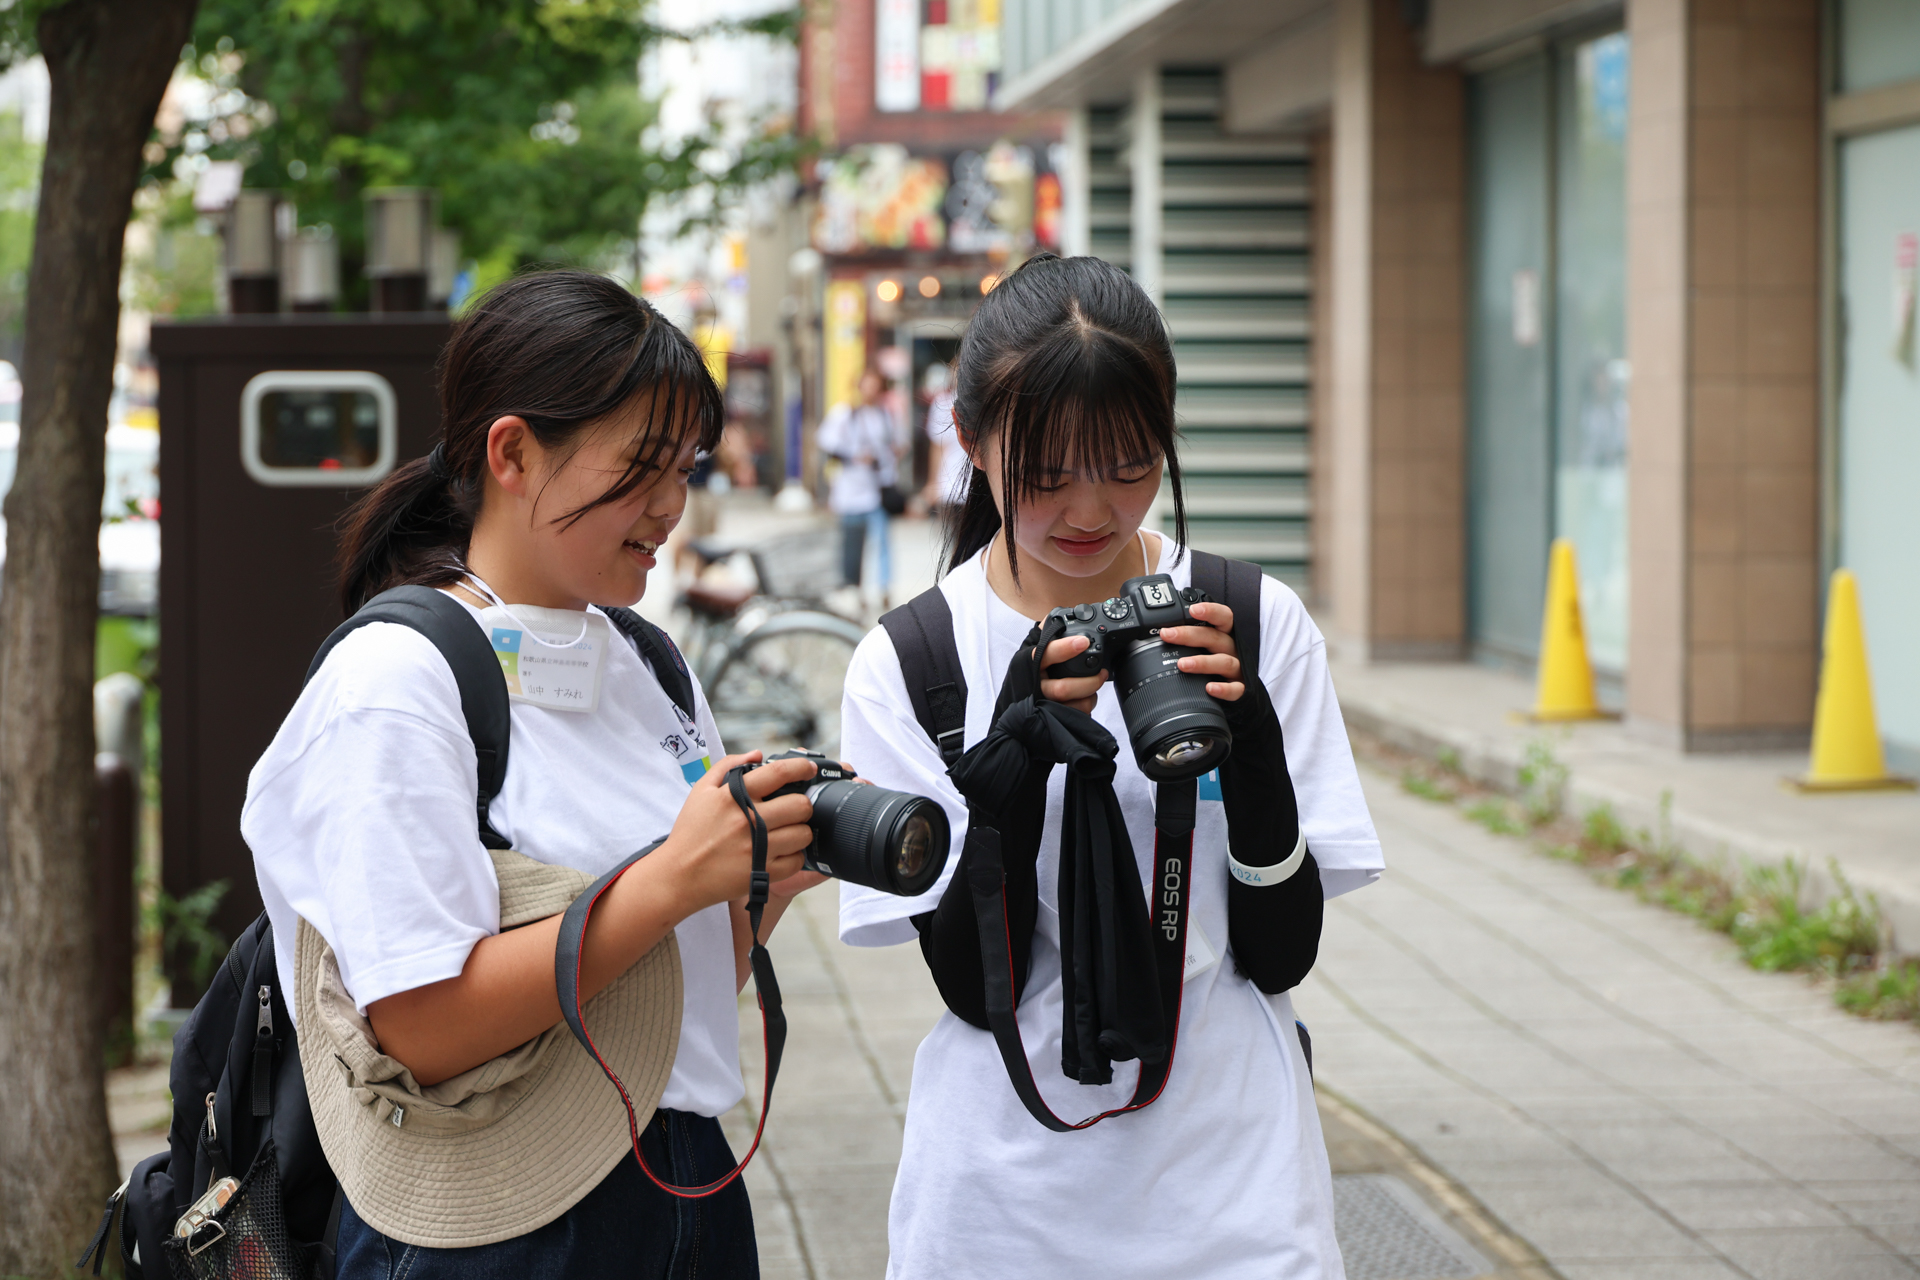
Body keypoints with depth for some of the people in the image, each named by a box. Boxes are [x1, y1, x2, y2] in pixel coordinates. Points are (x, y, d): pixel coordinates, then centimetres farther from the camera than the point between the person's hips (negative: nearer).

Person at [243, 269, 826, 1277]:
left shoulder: (643, 665, 9)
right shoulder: (392, 684, -13)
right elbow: (424, 1030, -21)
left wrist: (770, 872, -6)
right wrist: (673, 878, -22)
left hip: (690, 1190, 7)